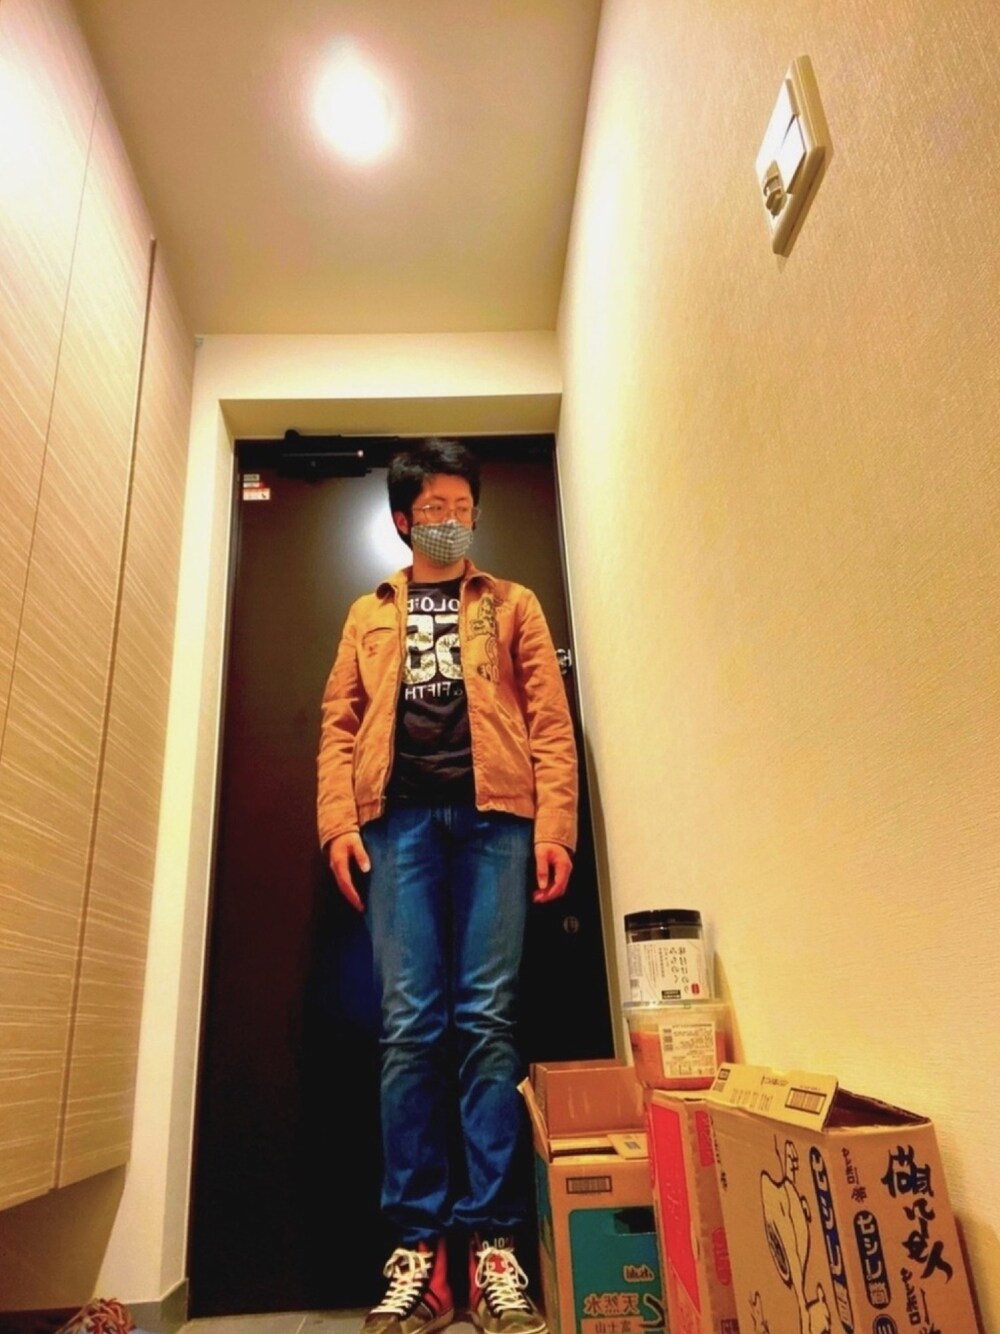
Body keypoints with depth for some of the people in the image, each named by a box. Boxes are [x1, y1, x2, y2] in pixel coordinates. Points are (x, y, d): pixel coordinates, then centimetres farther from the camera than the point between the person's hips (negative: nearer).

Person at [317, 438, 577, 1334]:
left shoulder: (512, 605, 17)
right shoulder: (369, 616, 22)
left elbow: (549, 720, 8)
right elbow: (340, 723, 13)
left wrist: (554, 824, -4)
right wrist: (339, 822, -2)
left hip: (492, 816, -1)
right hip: (399, 820, 1)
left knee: (486, 1023, -4)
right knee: (410, 1028, -2)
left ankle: (493, 1242, 5)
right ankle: (417, 1246, 6)